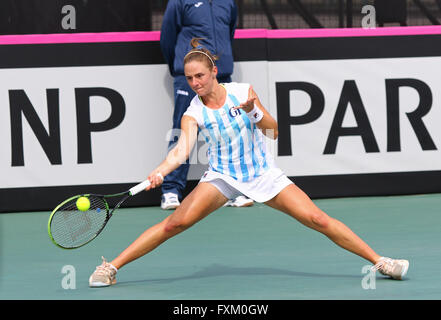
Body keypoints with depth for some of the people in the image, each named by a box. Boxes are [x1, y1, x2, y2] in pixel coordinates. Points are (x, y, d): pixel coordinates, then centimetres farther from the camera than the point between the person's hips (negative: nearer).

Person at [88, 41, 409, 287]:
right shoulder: (194, 114, -11)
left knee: (318, 219, -9)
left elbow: (274, 130, -8)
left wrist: (253, 110, -27)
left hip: (263, 174, 1)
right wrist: (159, 172, -46)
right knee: (176, 222, -20)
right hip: (223, 176, -1)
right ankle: (111, 268, -14)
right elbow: (182, 148, -27)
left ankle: (379, 261, 2)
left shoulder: (243, 91, -9)